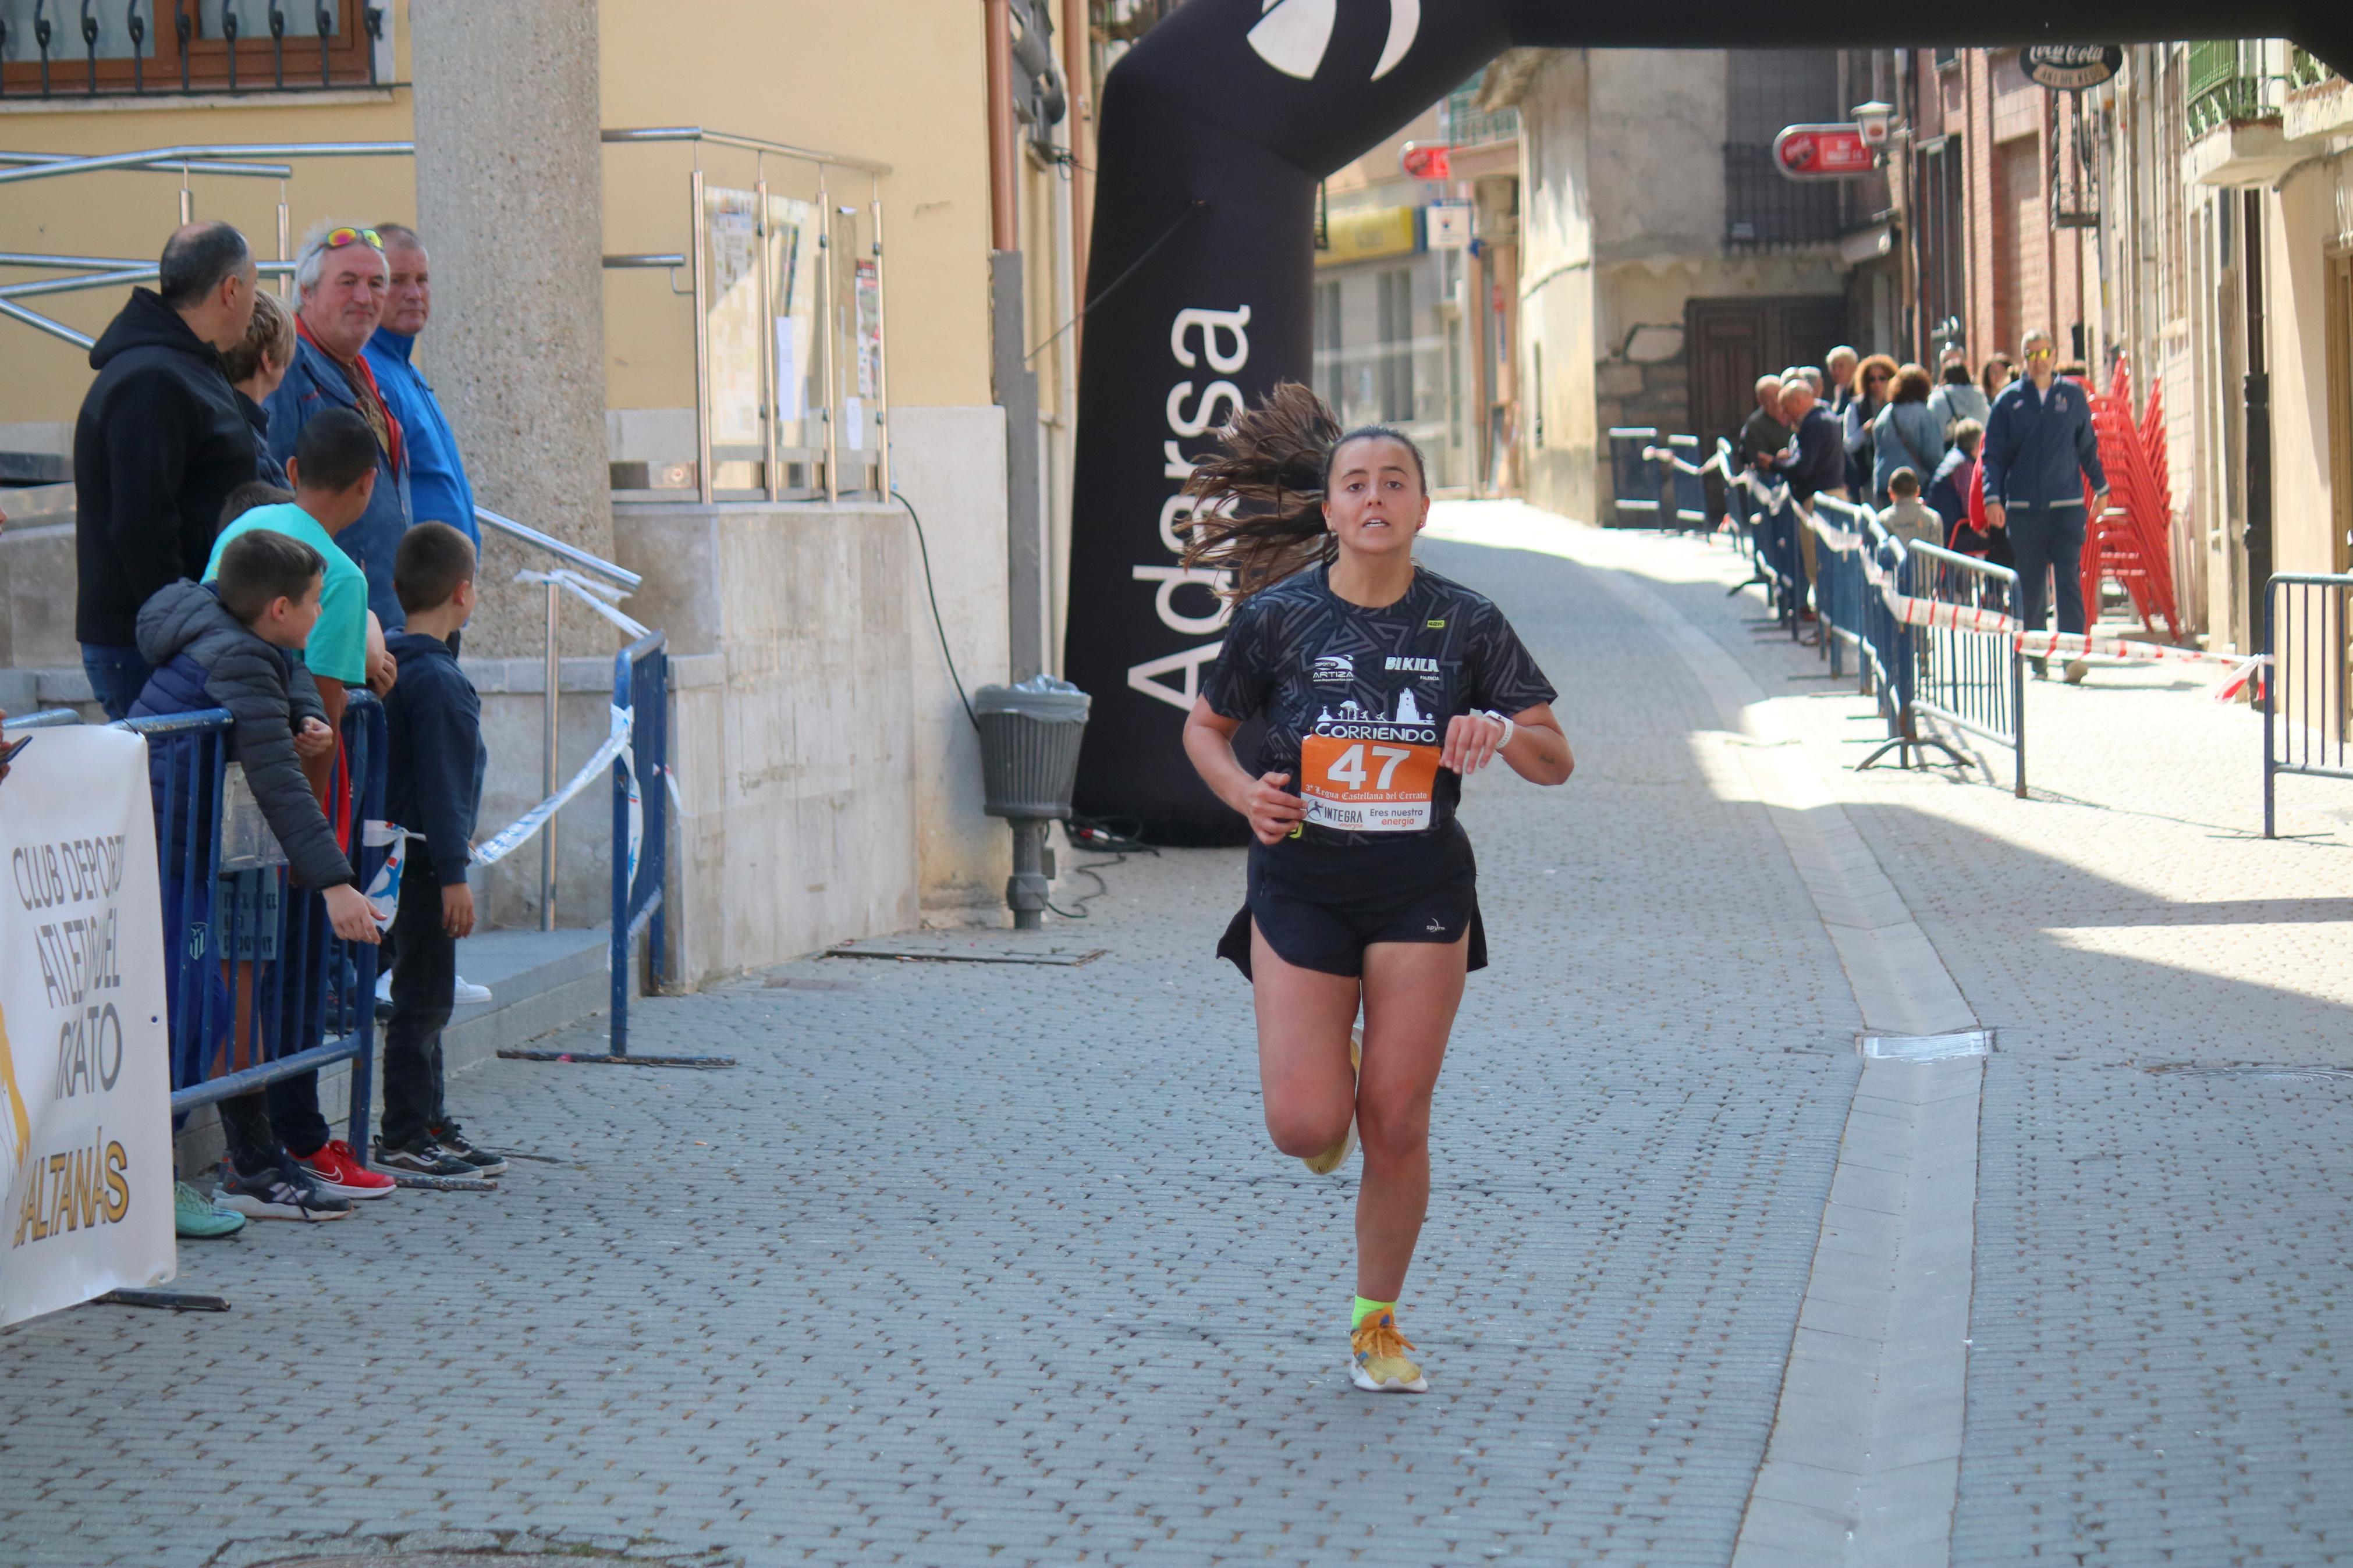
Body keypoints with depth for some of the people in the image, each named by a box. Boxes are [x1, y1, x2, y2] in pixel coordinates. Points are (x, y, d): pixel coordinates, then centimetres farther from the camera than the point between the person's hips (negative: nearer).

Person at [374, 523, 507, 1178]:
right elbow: (441, 782, -20)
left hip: (404, 849, 10)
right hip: (422, 858, -10)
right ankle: (405, 1137, -1)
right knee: (423, 997, -5)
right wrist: (453, 875, -19)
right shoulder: (437, 680, -19)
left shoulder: (397, 664, 11)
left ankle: (430, 1126, 23)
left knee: (425, 997, 16)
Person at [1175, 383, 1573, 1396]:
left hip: (1421, 891, 1)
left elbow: (1555, 762, 2)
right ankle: (1330, 1077, 30)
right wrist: (1242, 791, -9)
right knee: (1304, 1128, -9)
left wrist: (1503, 731, -20)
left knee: (1397, 1127, 1)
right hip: (1301, 884, 0)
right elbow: (1205, 725, 11)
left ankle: (1377, 1324, 20)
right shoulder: (1277, 618, -3)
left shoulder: (1466, 625, -1)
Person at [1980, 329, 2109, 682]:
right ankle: (2036, 657, 17)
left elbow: (2088, 447, 17)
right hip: (2023, 507, 0)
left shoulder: (2073, 396, 7)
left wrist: (2100, 488, 21)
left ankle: (2073, 653, -18)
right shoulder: (2009, 401, 4)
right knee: (2029, 586, 6)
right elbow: (1994, 454, 4)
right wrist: (1993, 497, -7)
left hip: (2067, 506, 0)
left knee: (2069, 579, -12)